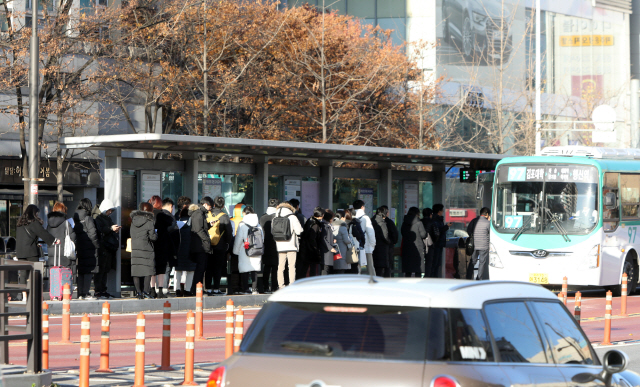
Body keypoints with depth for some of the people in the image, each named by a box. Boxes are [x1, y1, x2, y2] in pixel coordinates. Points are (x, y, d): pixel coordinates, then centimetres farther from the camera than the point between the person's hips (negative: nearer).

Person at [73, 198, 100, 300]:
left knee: (80, 271, 11)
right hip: (89, 248, -7)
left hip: (79, 248, 7)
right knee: (88, 271, -4)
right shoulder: (88, 218, -11)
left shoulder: (75, 218, 9)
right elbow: (92, 233, -15)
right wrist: (97, 245, -4)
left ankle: (80, 293, 11)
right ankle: (86, 293, -8)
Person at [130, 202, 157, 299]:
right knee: (148, 269, 2)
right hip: (146, 248, -5)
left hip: (135, 248, 5)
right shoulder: (149, 222, -8)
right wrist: (156, 236, 12)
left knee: (136, 271, 6)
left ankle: (139, 292, 5)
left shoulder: (133, 220, 8)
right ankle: (145, 291, -7)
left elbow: (132, 234, 14)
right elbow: (152, 236, -8)